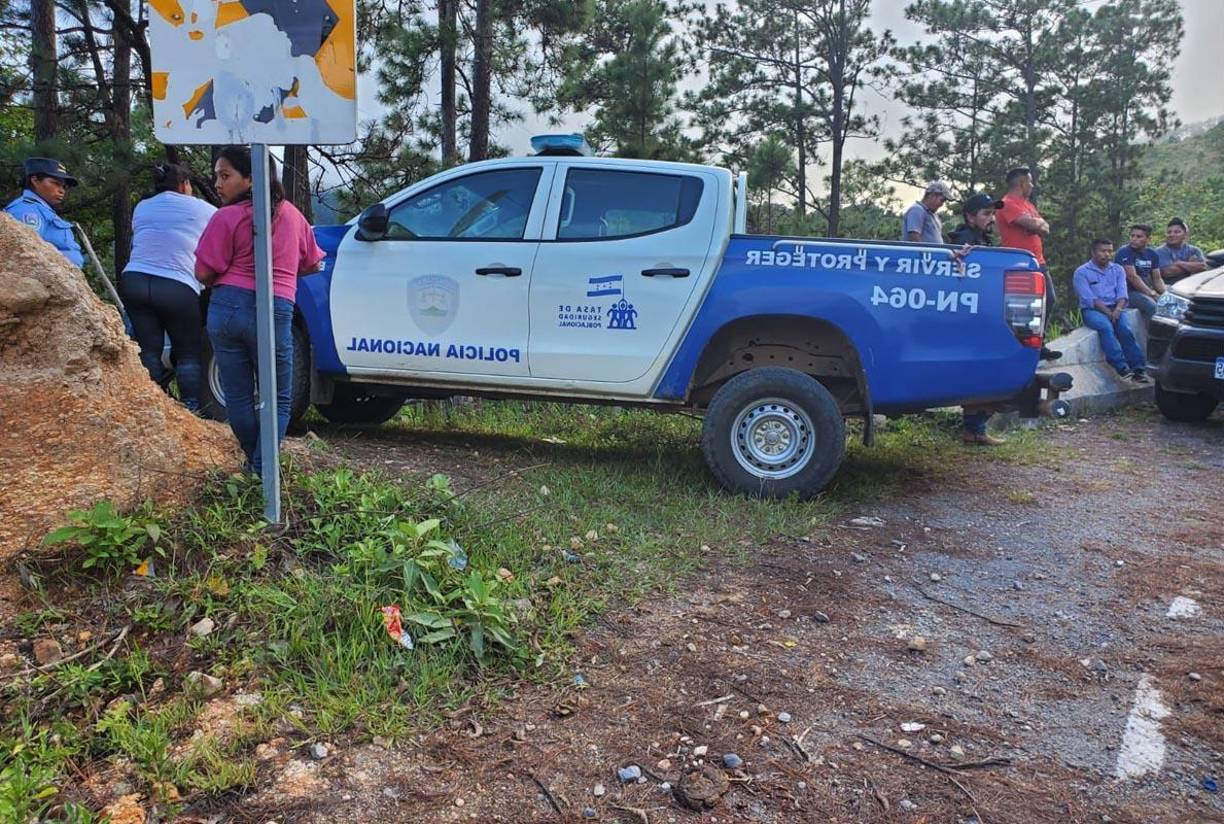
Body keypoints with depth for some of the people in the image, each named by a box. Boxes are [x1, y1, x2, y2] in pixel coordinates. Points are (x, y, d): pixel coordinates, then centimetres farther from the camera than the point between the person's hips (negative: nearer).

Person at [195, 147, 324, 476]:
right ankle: (263, 468, -2)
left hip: (227, 309, -1)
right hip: (275, 312, 2)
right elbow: (312, 264, 18)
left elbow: (204, 273, -5)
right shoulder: (291, 214, 8)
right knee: (279, 399, 11)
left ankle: (255, 463, 22)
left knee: (238, 396, 12)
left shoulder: (226, 217, -5)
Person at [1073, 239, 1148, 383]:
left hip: (1115, 308, 3)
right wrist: (1107, 312, -19)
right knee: (1106, 327, -35)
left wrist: (1118, 309, -17)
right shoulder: (1082, 272, 3)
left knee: (1126, 328, -28)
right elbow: (1089, 299, -8)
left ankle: (1138, 368, -29)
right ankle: (1122, 368, -40)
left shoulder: (1118, 270, 17)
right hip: (1092, 310, -3)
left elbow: (1122, 294, 5)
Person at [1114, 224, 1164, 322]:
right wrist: (1152, 294, -19)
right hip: (1128, 292, -7)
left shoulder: (1151, 254, 12)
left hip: (1146, 291, 7)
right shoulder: (1125, 252, -9)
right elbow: (1132, 277, -18)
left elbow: (1157, 279, 13)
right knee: (1152, 306, -32)